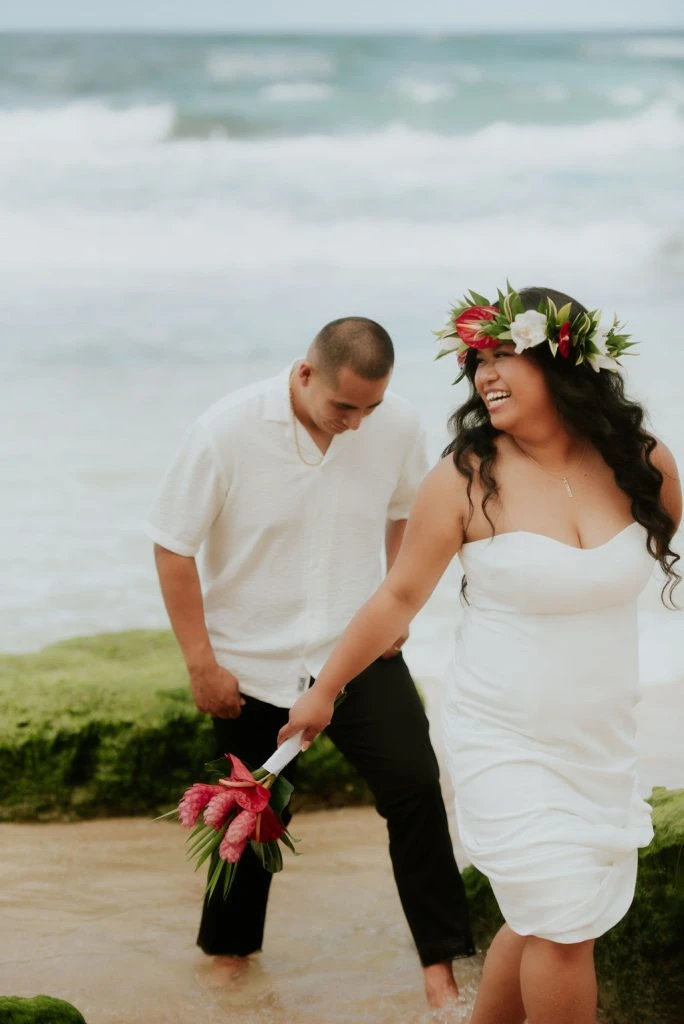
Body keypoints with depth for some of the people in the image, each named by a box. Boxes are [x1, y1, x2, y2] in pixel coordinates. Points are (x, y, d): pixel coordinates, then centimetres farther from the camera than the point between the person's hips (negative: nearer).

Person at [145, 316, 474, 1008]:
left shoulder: (397, 425, -10)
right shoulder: (227, 432, -18)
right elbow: (172, 546, -10)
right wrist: (201, 664, -10)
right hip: (252, 666, -2)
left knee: (414, 787, -12)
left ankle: (441, 963, -2)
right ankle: (226, 956, 36)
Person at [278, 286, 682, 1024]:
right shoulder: (467, 478, -13)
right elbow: (400, 596, -3)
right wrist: (323, 691, 2)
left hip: (601, 742, 4)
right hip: (503, 743, -4)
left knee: (542, 924, 12)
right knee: (562, 926, -7)